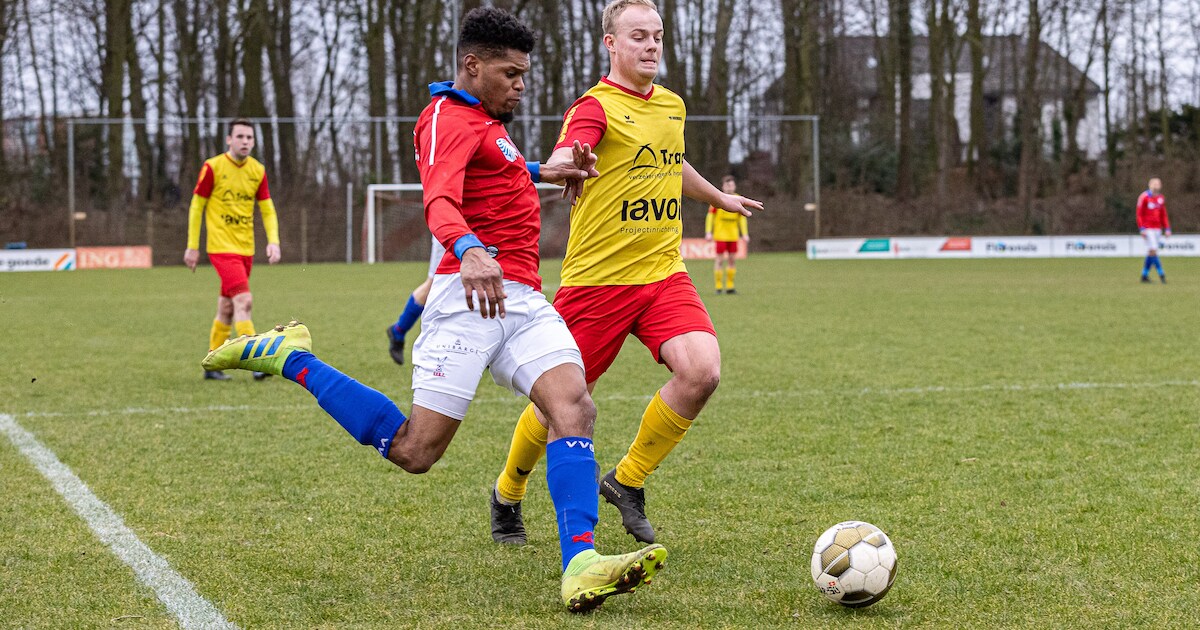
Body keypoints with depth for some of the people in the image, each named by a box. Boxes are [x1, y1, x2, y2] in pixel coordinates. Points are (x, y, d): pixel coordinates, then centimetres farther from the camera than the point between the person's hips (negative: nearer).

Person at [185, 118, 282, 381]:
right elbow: (196, 206, -2)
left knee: (227, 308, 12)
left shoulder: (258, 170, 6)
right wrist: (192, 246, -2)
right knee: (244, 301, -19)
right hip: (221, 247, -6)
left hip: (246, 249, 6)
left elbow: (268, 210, 10)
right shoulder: (212, 167, -8)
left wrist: (273, 241, -6)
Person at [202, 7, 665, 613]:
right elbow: (440, 200, -28)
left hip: (522, 299, 9)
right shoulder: (448, 118, -7)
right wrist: (470, 252, -48)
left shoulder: (485, 120, 25)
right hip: (470, 296, -9)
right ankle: (288, 357, 10)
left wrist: (542, 172, 40)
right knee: (414, 451, -8)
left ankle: (580, 569, -27)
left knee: (575, 406, -16)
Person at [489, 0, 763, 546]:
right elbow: (561, 161, -31)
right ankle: (507, 495, 30)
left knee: (702, 371, -18)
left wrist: (720, 198, 50)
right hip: (597, 277, -5)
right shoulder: (596, 106, -10)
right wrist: (567, 165, -55)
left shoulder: (671, 106, 13)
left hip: (663, 273, 5)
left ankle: (627, 481, 2)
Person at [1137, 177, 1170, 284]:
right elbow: (1139, 214, -7)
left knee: (1151, 252, 7)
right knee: (1153, 250, -13)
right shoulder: (1144, 197, -7)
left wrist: (1167, 229, 12)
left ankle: (1144, 275, 14)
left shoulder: (1161, 198, 12)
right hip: (1148, 229, -6)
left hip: (1157, 229, 6)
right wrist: (1142, 229, -14)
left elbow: (1163, 215, 19)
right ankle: (1161, 274, -12)